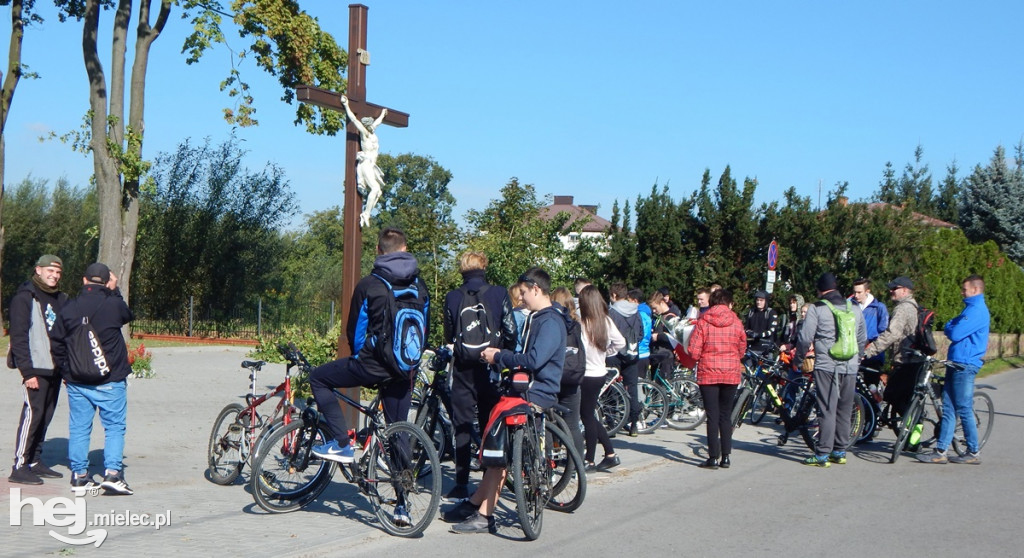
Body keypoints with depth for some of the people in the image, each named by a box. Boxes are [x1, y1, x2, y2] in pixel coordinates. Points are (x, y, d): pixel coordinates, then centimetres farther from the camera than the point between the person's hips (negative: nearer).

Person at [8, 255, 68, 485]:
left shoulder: (60, 299, 16)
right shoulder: (25, 298, -6)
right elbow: (19, 337, -11)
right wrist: (27, 371, -15)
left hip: (55, 369, 7)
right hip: (36, 369, -7)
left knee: (46, 416, 10)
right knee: (32, 414, -8)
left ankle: (35, 462, 18)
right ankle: (20, 467, -3)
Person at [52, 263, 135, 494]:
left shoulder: (69, 308, 1)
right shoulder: (113, 304, -10)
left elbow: (58, 344, 6)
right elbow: (129, 315, 12)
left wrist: (66, 371, 17)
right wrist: (115, 290, 18)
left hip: (76, 382, 4)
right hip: (110, 381, -3)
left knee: (78, 429, 10)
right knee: (115, 427, 2)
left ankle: (79, 476, 13)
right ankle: (112, 473, -8)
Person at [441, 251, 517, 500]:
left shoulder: (452, 297, 0)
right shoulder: (499, 294, -4)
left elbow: (448, 336, 6)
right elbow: (511, 332, -4)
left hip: (463, 368, 0)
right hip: (490, 367, 0)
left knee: (462, 426, 5)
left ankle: (461, 484, 4)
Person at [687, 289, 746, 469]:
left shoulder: (703, 321, -6)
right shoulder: (736, 322, -1)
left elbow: (693, 351, -9)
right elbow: (742, 350, 6)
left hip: (708, 373, -2)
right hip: (732, 373, 2)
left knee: (713, 416, 2)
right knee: (726, 415, 12)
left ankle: (713, 458, 1)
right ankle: (725, 457, 11)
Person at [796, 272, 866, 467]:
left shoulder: (817, 309, -4)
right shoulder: (855, 309, 13)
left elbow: (805, 338, -6)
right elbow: (863, 339, 20)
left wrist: (799, 357, 12)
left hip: (826, 366, -5)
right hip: (850, 367, 5)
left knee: (827, 410, -4)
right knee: (844, 411, 13)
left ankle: (822, 454, -5)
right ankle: (840, 451, 19)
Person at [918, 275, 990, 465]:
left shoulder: (977, 310, -14)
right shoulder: (971, 308, 19)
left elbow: (955, 334, -20)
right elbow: (954, 327, 22)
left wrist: (948, 327, -1)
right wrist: (951, 326, 2)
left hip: (965, 365, -10)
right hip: (956, 363, 10)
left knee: (964, 410, -3)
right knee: (948, 408, 7)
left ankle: (973, 453, 6)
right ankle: (940, 452, 7)